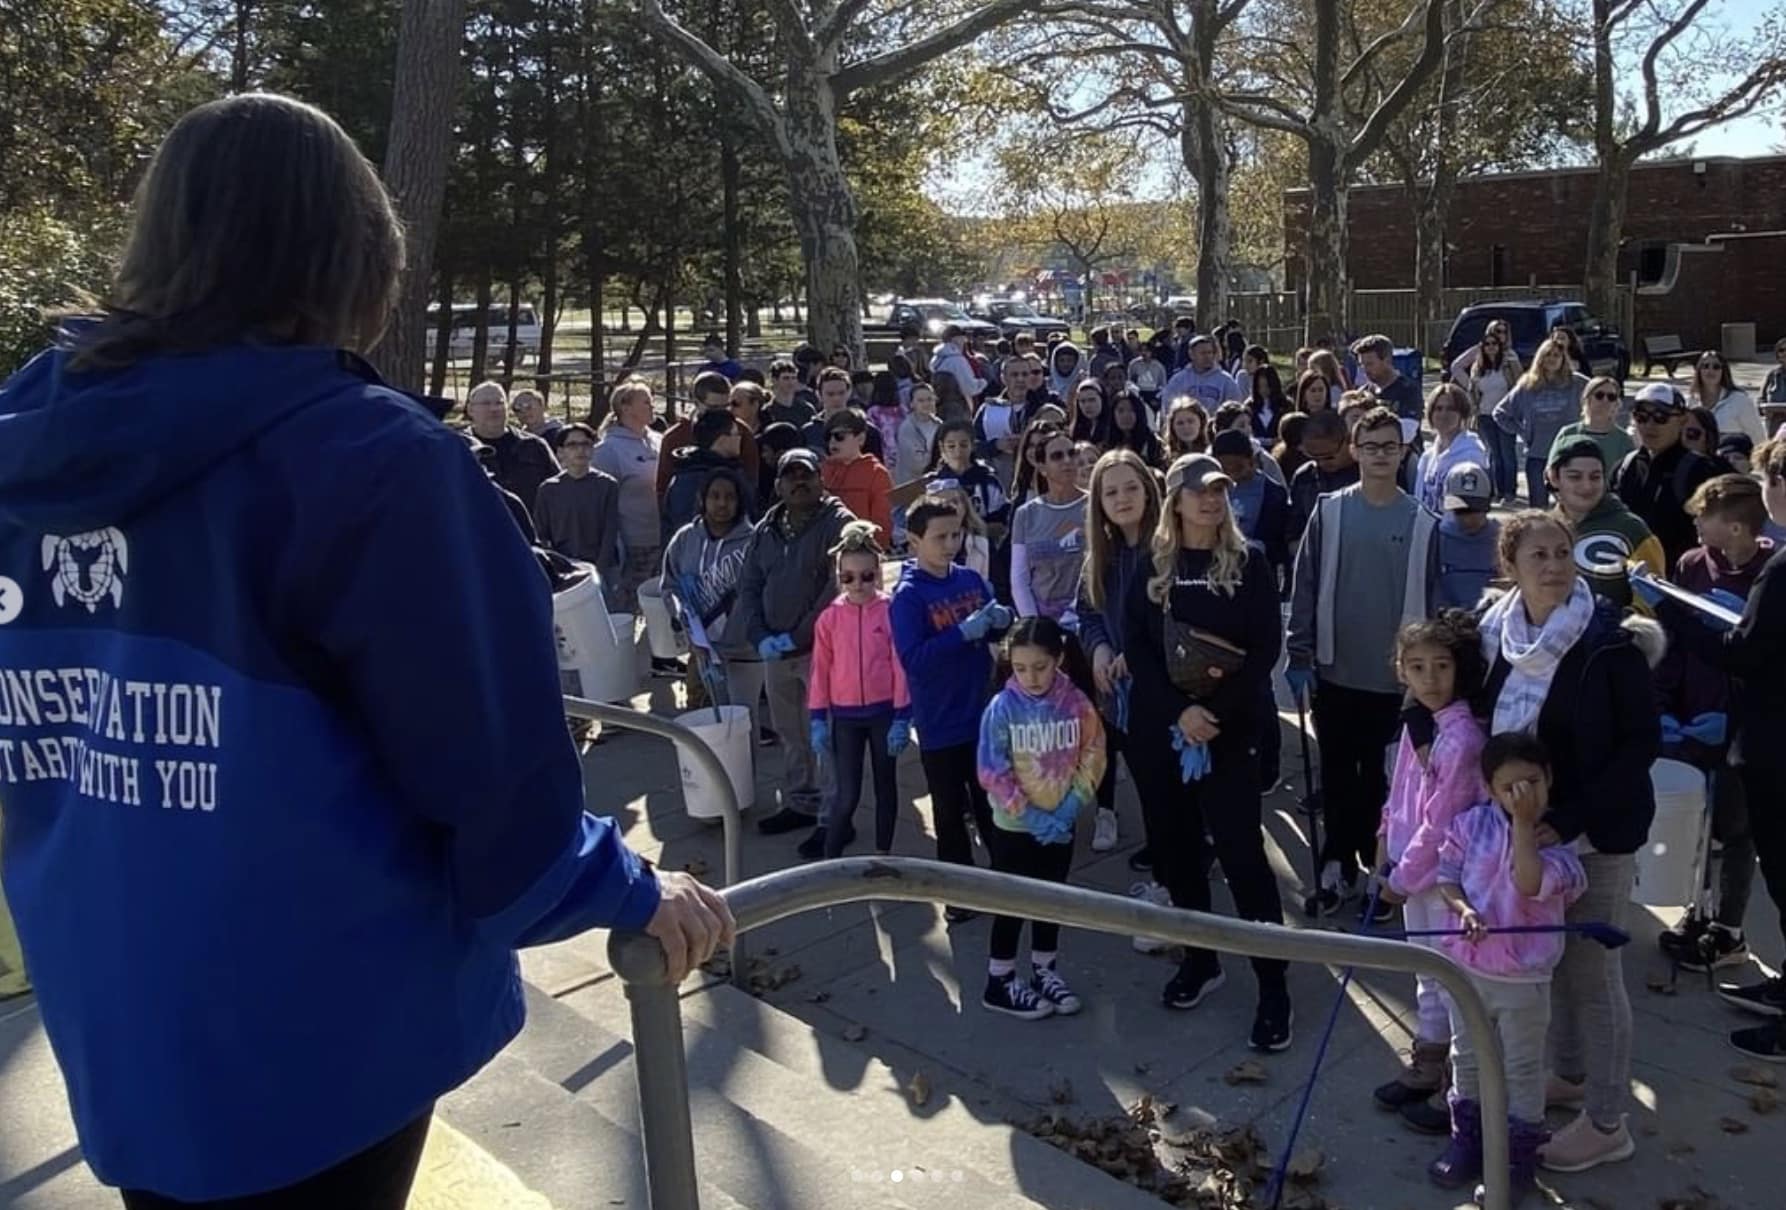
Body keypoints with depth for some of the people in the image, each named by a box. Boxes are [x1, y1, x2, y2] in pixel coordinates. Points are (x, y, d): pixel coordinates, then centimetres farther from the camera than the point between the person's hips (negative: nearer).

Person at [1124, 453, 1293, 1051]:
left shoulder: (1249, 562, 1)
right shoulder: (1150, 565, 4)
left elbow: (1265, 647, -5)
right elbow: (1137, 647, -1)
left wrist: (1216, 711, -15)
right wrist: (1180, 711, -14)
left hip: (1229, 728, -2)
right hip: (1159, 728, 3)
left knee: (1242, 853, -5)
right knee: (1175, 847, 10)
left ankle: (1273, 985, 4)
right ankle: (1200, 959, 28)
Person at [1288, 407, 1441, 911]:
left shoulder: (1422, 523, -1)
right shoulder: (1330, 512, -2)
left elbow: (1428, 600, 3)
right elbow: (1305, 587, -2)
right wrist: (1299, 655, -6)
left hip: (1395, 674, 0)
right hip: (1335, 670, 0)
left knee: (1380, 774, 11)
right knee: (1338, 772, 10)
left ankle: (1376, 863, 25)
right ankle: (1338, 863, 21)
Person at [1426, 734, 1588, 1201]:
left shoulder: (1556, 843, -13)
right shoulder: (1473, 823, -5)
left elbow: (1530, 883, -31)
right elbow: (1446, 875, 0)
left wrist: (1523, 824, -27)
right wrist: (1463, 908, -19)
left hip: (1524, 979, -3)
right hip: (1466, 966, 3)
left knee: (1522, 1070, 12)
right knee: (1467, 1058, 20)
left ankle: (1519, 1157, 27)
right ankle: (1466, 1139, 38)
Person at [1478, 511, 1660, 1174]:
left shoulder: (1609, 642, -17)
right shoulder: (1498, 635, -1)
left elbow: (1642, 743, -15)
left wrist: (1571, 818, -20)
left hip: (1598, 831, -5)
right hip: (1529, 824, 5)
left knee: (1591, 968, 2)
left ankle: (1606, 1123, 16)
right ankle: (1571, 1075, 37)